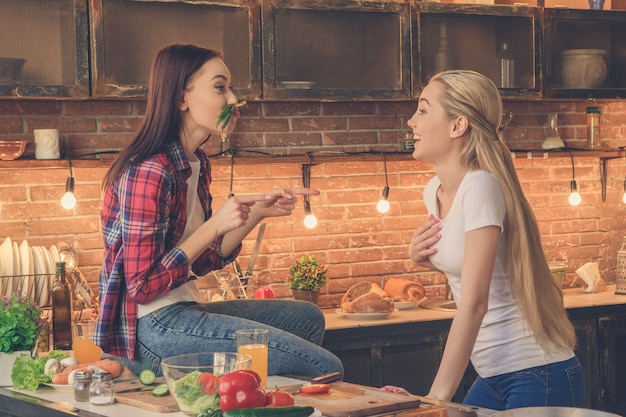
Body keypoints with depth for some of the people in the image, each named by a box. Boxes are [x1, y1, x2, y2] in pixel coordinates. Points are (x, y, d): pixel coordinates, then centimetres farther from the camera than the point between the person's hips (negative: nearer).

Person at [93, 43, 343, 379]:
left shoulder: (198, 165, 9)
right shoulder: (149, 173, -19)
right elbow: (142, 286, -21)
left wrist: (257, 213, 3)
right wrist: (215, 224, -23)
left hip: (183, 309, 10)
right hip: (151, 328, -10)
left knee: (306, 318, 20)